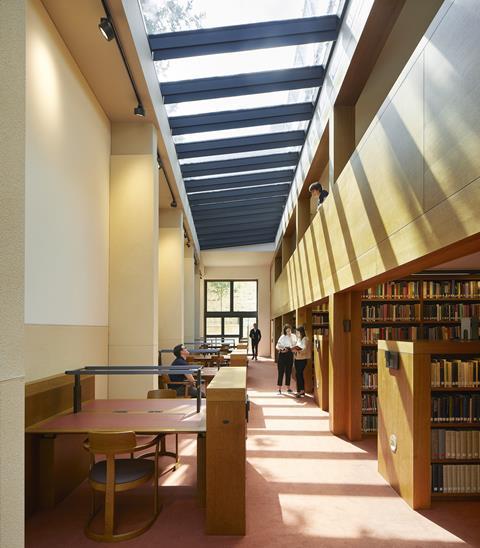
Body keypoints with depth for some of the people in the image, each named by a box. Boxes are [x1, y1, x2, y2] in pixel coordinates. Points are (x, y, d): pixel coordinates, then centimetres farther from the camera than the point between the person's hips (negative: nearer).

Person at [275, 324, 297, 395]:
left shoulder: (293, 336, 5)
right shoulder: (282, 337, -3)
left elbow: (295, 345, 3)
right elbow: (278, 346, -4)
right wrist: (280, 349, -24)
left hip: (290, 355, 3)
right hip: (282, 355, -3)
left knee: (288, 371, 9)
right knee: (281, 371, -3)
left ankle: (288, 387, 20)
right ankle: (279, 388, 1)